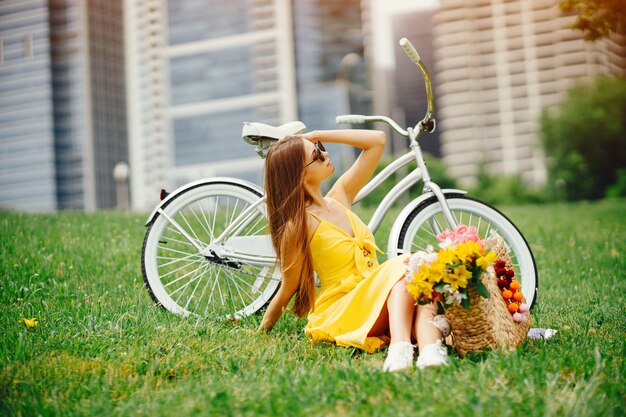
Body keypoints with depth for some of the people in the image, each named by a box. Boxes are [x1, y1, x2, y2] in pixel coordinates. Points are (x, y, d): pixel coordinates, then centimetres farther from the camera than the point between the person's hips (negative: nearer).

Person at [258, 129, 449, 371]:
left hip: (378, 304, 7)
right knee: (404, 264, -28)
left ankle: (430, 350, -50)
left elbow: (377, 140, 10)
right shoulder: (299, 224, -13)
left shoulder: (339, 197, 8)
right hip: (340, 312, -7)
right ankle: (400, 347, -52)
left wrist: (318, 135, 3)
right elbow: (287, 289, -2)